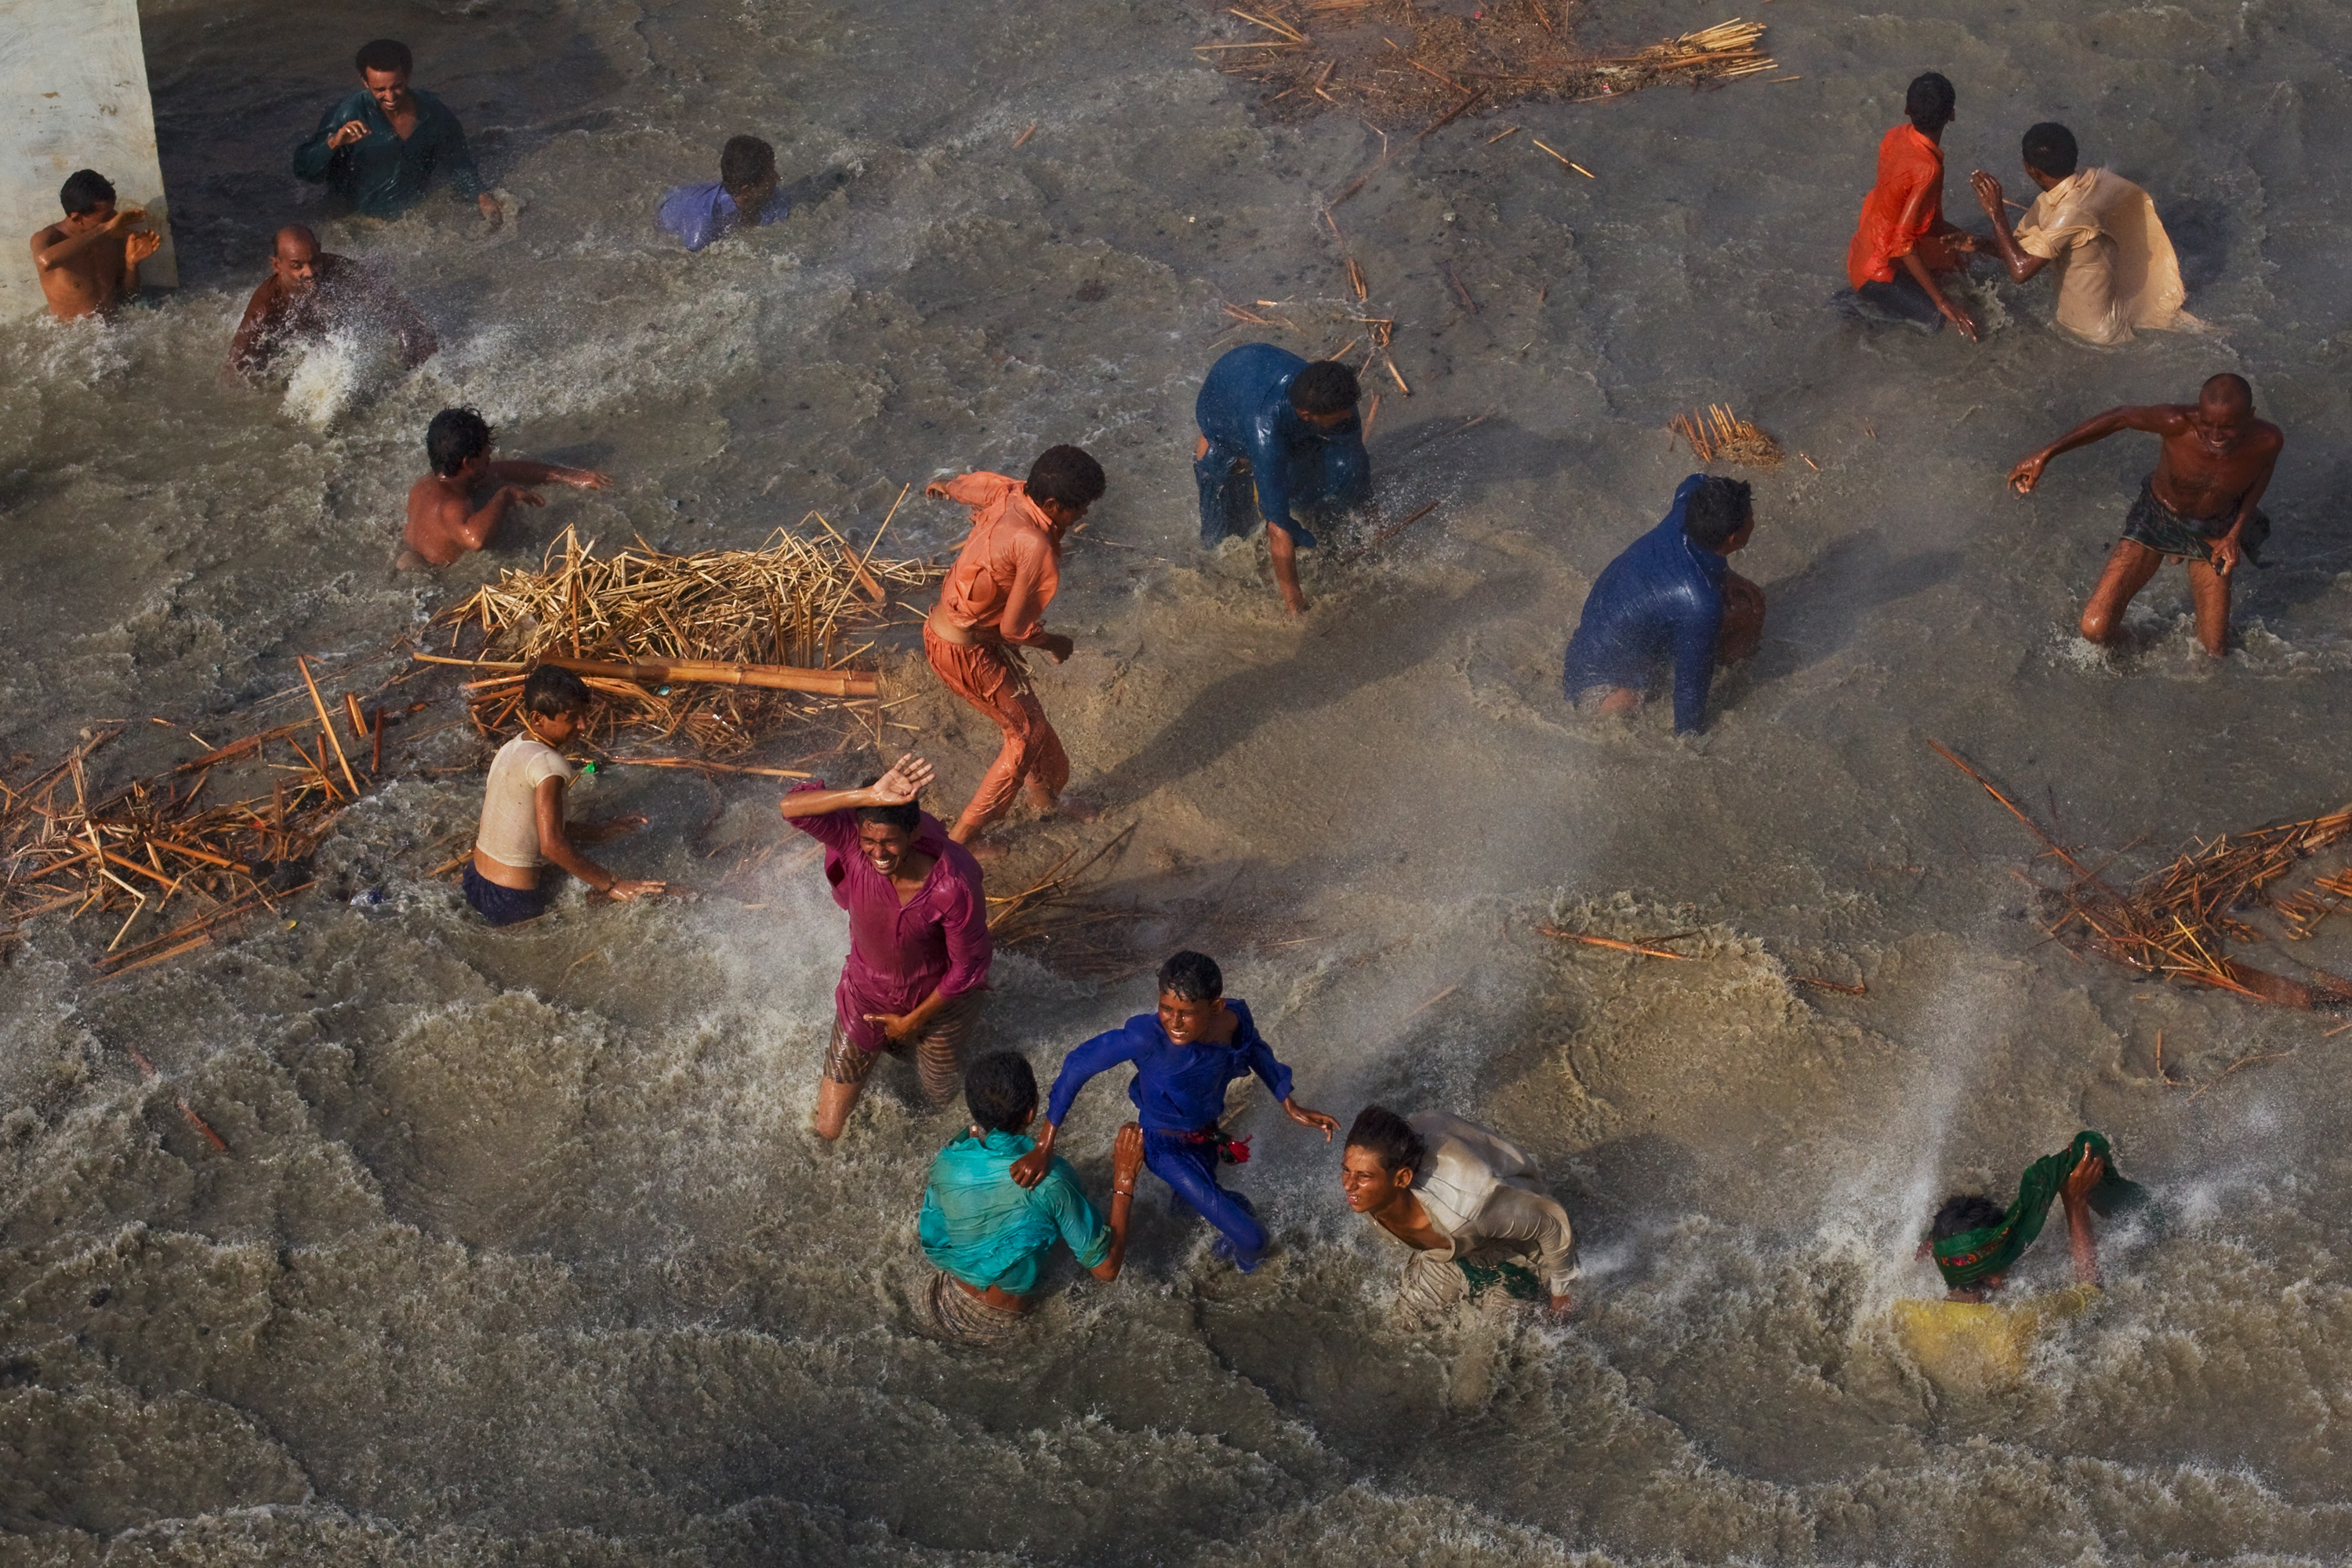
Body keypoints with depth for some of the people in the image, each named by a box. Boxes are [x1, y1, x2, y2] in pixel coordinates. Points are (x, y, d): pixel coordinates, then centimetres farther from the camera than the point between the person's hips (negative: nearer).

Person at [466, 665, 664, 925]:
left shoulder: (511, 748, 9)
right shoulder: (547, 764, -21)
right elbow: (552, 845, -30)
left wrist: (601, 831, 20)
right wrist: (611, 886, -26)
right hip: (514, 902, -10)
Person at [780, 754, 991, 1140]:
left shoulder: (953, 887, -37)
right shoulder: (852, 843, -30)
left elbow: (969, 966, -22)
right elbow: (792, 807, -45)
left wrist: (914, 1020, -9)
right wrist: (869, 796, -56)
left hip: (936, 1000, -2)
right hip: (866, 996, 2)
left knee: (938, 1099, 28)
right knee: (828, 1130, 12)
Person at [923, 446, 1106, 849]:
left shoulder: (1008, 494, -7)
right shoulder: (1035, 546, -32)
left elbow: (970, 484, 18)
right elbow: (1015, 629, -25)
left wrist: (945, 488, 42)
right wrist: (1055, 644, -4)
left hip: (942, 627, 9)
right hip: (965, 652, -9)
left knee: (1026, 715, 25)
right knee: (1027, 732, 8)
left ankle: (1045, 798, 50)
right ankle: (960, 838, 15)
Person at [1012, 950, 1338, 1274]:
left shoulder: (1234, 1018, -24)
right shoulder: (1146, 1037, -39)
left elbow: (1255, 1049, 0)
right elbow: (1078, 1066, -31)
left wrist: (1291, 1107, 5)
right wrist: (1044, 1147, -29)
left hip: (1207, 1134, 5)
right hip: (1167, 1147, -5)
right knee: (1251, 1240, -5)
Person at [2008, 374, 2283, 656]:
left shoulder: (2268, 440, -29)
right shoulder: (2177, 423, -36)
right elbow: (2119, 418, -18)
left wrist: (2236, 533, -9)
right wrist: (2044, 456, -17)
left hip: (2213, 534, 2)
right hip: (2157, 517, -2)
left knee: (2214, 652, 11)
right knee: (2096, 628, -17)